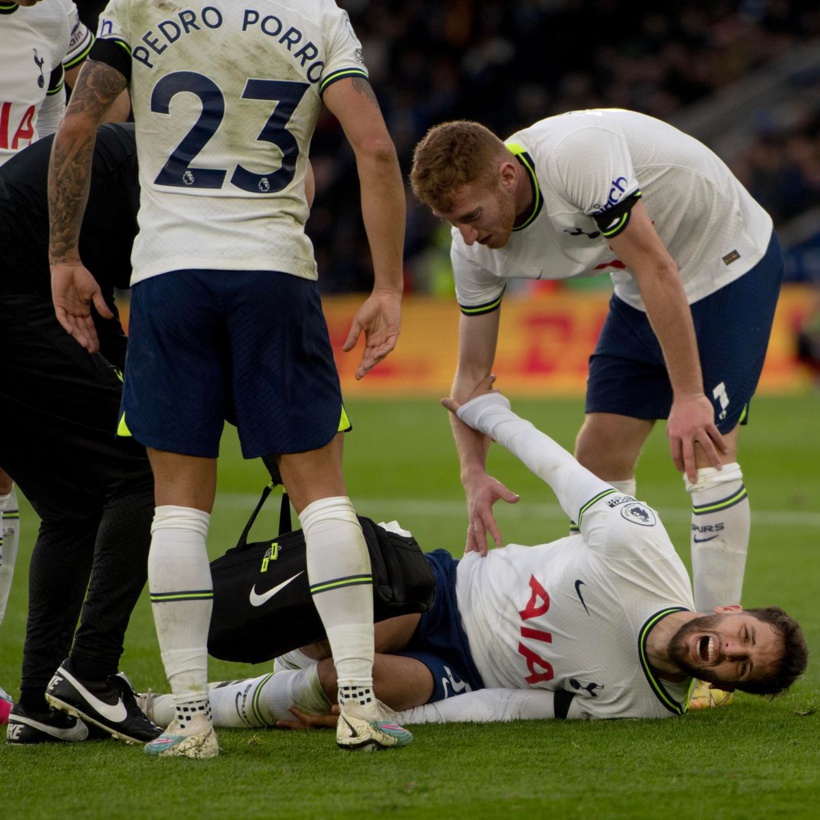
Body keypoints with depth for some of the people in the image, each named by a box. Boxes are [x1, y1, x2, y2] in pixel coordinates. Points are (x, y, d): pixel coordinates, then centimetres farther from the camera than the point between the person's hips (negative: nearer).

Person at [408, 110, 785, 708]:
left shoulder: (576, 154, -36)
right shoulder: (476, 246, -12)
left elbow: (659, 269, -34)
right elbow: (473, 371, -5)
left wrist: (688, 397, -35)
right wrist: (474, 473, -20)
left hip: (731, 260, -7)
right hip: (641, 294, 7)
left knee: (704, 451, -17)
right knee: (600, 453, -2)